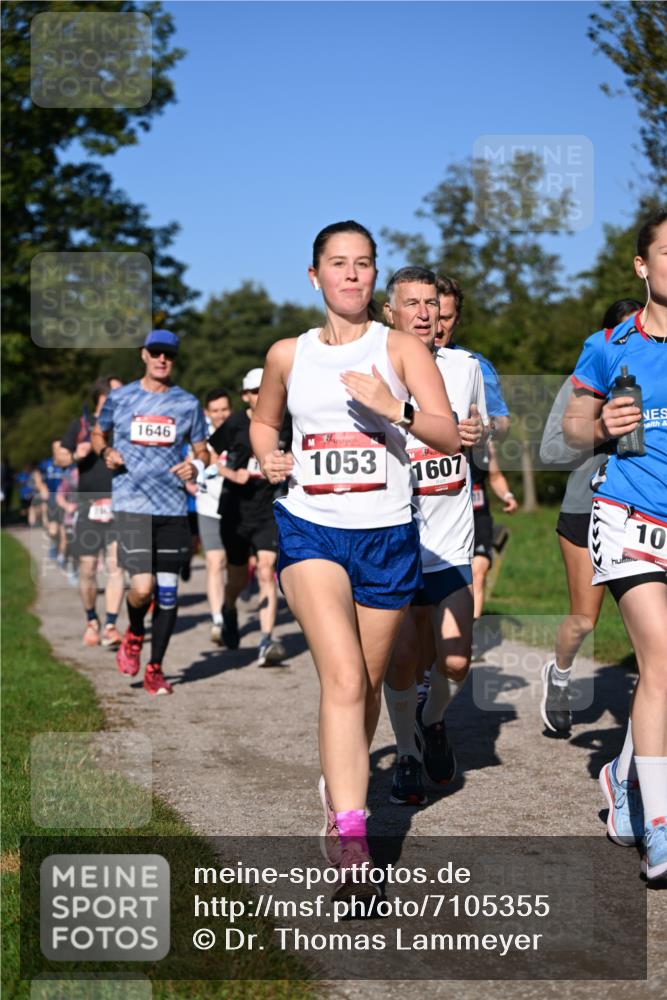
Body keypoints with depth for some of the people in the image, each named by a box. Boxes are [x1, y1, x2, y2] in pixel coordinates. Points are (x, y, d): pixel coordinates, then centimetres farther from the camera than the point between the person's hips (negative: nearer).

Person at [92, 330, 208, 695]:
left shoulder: (188, 404, 8)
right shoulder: (120, 398, 5)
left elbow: (202, 451, 15)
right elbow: (97, 434, 20)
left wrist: (196, 465, -8)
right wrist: (106, 452, -2)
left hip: (173, 506, 2)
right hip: (131, 504, -2)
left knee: (167, 591, 4)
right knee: (143, 587, -16)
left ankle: (155, 669, 19)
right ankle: (134, 634, 19)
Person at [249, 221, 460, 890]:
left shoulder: (401, 348, 1)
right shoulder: (288, 355, 8)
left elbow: (449, 438, -7)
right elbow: (263, 419, 25)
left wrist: (394, 409, -24)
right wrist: (268, 457, 3)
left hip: (387, 534, 1)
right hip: (310, 531, -1)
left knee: (366, 684, 12)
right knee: (344, 677, -19)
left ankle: (338, 787, 38)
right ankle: (349, 835, -23)